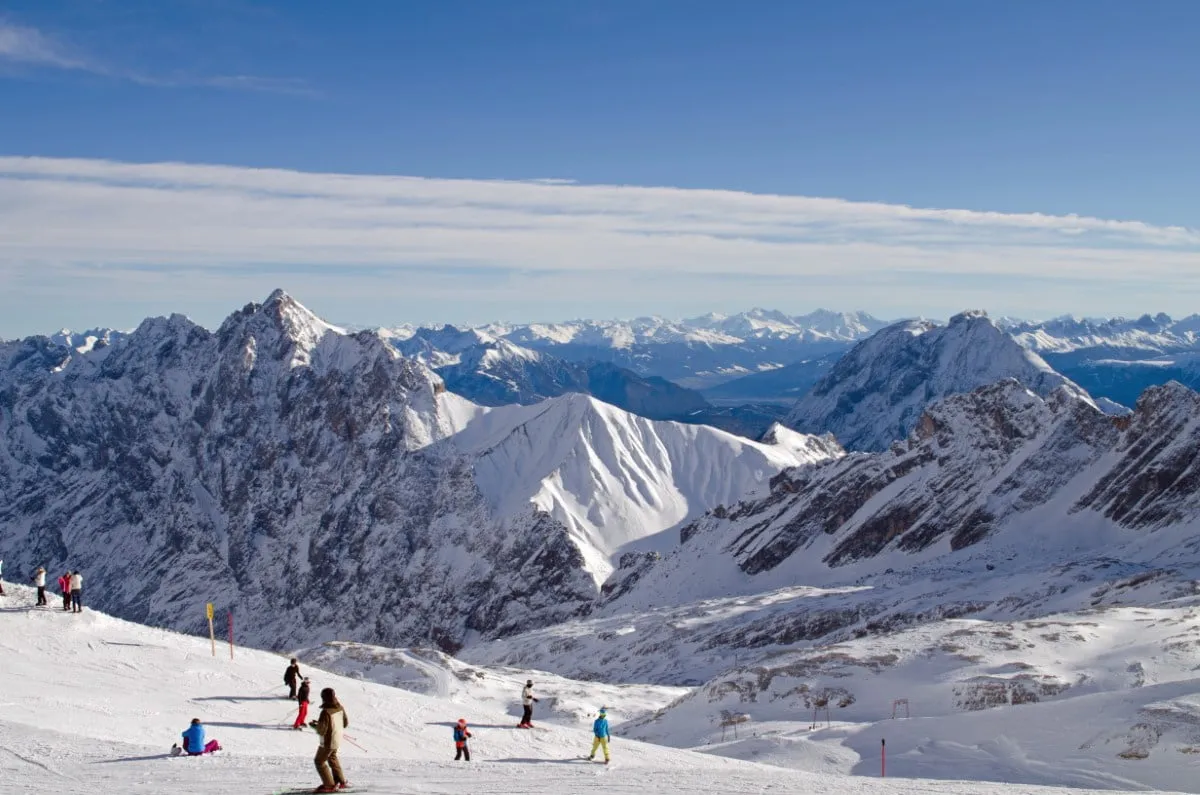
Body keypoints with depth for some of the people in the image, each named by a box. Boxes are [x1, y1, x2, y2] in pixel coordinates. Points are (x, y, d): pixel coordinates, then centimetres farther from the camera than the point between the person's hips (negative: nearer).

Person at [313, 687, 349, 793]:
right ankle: (341, 781, 36)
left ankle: (330, 785, 7)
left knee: (319, 761, 8)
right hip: (338, 740, 8)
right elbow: (346, 723, 8)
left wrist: (315, 725, -6)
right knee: (332, 758, 28)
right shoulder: (340, 708, -4)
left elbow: (321, 730, -25)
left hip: (328, 741, -8)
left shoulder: (326, 712, -28)